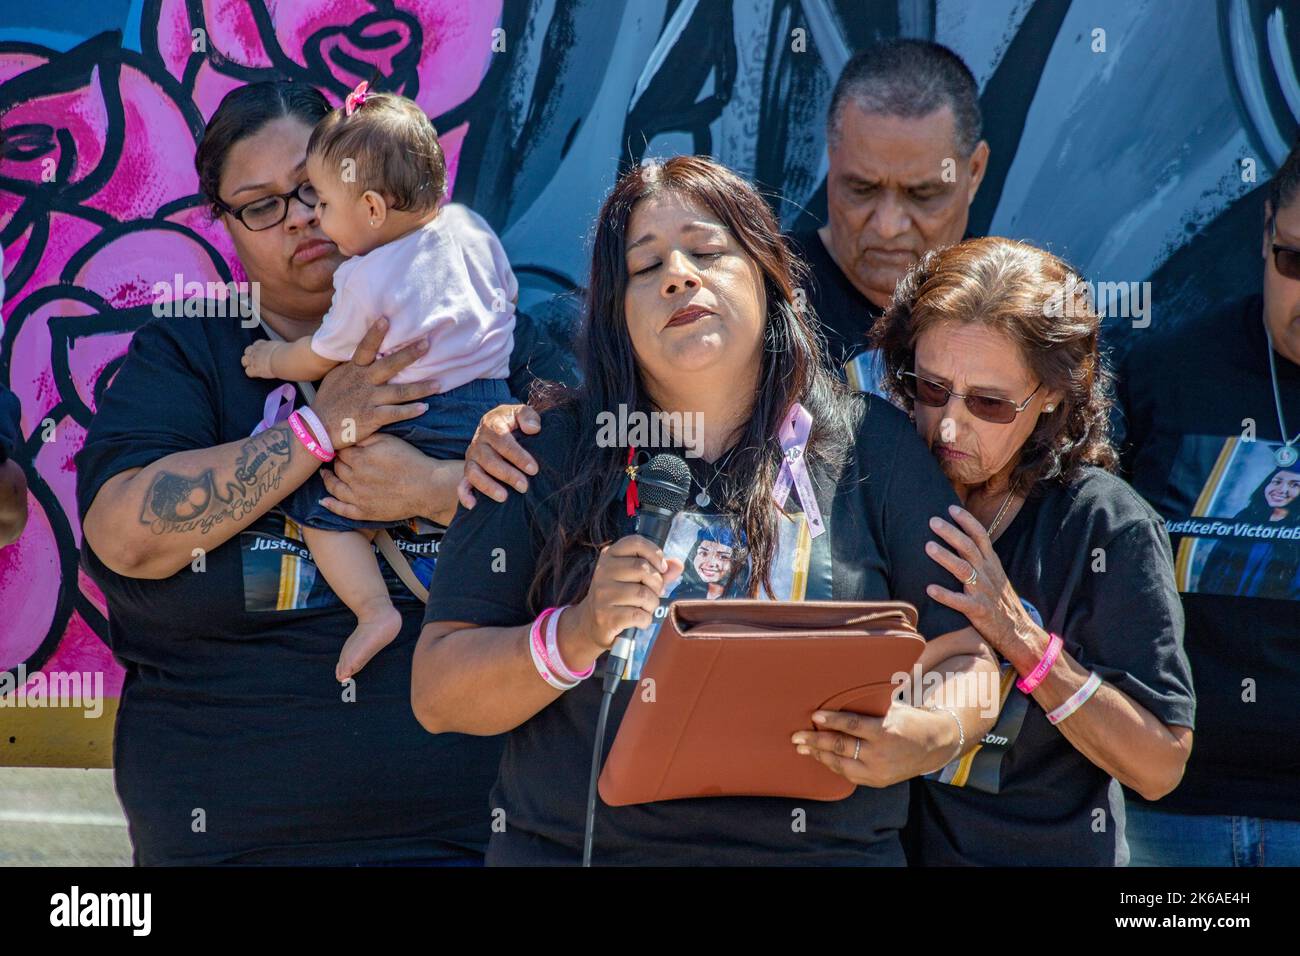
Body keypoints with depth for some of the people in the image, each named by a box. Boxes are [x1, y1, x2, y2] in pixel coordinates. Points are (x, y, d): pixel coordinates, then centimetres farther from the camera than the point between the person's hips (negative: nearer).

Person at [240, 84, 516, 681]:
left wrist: (273, 359, 23)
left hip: (421, 427, -6)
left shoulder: (367, 282, -13)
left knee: (323, 505, 0)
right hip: (493, 411, 6)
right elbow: (509, 297, 21)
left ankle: (374, 610, -9)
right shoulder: (471, 228, 4)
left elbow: (318, 359, 2)